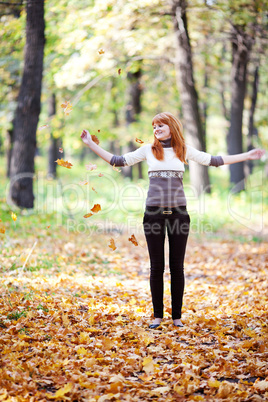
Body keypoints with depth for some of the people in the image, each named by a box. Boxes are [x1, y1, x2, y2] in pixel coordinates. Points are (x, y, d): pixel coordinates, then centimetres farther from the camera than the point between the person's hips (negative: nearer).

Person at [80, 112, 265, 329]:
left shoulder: (184, 150, 9)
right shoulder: (148, 150, 8)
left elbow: (213, 160, 15)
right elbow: (118, 161, 11)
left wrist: (247, 156, 15)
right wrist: (91, 144, 7)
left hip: (178, 212, 0)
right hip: (154, 212, 0)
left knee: (177, 266, 4)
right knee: (156, 267, 4)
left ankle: (177, 316, 12)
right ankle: (157, 315, 13)